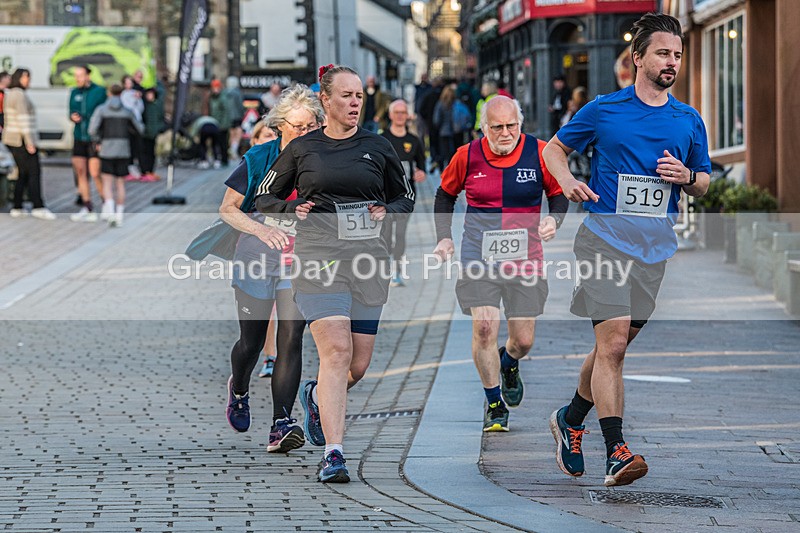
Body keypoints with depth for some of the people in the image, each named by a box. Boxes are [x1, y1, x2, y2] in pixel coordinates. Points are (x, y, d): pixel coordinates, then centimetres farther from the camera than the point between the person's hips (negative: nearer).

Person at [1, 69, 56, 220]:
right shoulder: (20, 95, -14)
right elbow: (23, 119, -20)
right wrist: (30, 143, -21)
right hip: (22, 139, -10)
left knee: (23, 174, 12)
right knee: (34, 173, -10)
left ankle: (17, 208, 10)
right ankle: (38, 207, -17)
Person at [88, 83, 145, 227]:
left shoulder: (101, 109, -2)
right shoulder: (127, 110, 3)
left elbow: (93, 130, -13)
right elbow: (140, 130, 11)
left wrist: (98, 141, 6)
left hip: (106, 150, -1)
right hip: (123, 151, 2)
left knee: (107, 184, 1)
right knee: (121, 184, 12)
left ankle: (109, 210, -23)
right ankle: (119, 216, 12)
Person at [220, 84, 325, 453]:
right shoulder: (258, 159, -5)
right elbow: (227, 209, -3)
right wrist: (261, 229, -20)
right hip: (258, 258, 0)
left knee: (291, 337, -12)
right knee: (252, 340, 10)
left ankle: (281, 424, -14)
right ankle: (238, 389, 44)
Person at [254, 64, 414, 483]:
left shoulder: (378, 148, 10)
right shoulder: (301, 149, 6)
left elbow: (406, 197, 22)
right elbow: (265, 198, 16)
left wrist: (387, 211, 0)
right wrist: (291, 209, -4)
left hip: (368, 260, 3)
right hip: (319, 257, -3)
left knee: (358, 366, 5)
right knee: (336, 350, -18)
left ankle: (317, 396, 40)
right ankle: (333, 454, -18)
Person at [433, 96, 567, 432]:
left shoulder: (539, 153, -4)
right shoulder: (467, 156, -2)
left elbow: (560, 194, 9)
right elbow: (445, 194, 15)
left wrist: (554, 219, -11)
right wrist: (444, 237, 6)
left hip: (525, 261, 1)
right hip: (479, 259, -1)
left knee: (523, 340, 3)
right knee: (484, 329, -14)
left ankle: (508, 365, 42)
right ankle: (495, 405, 4)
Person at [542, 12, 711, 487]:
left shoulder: (690, 121, 11)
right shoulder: (604, 110, 1)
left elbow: (704, 184, 20)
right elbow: (555, 148, 13)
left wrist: (687, 176, -4)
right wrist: (567, 181, -7)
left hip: (656, 246, 4)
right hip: (606, 238, -4)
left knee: (615, 345, 12)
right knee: (612, 341, -15)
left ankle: (571, 420, 35)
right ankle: (616, 452, -18)